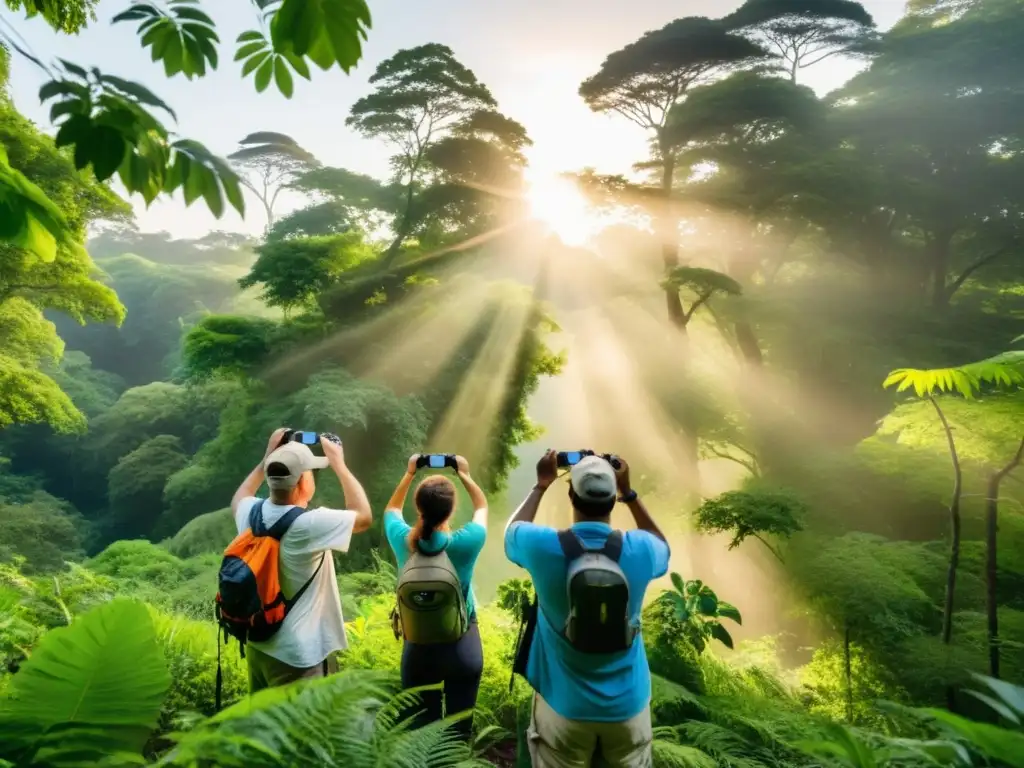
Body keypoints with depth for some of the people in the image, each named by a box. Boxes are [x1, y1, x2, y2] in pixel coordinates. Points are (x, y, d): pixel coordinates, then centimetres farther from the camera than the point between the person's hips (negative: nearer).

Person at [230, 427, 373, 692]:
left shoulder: (252, 512, -7)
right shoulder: (310, 523, -27)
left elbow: (238, 498, 19)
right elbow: (364, 516, -11)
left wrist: (269, 457, 16)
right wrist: (338, 463, -7)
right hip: (298, 656, -7)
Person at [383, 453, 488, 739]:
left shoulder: (403, 541, -16)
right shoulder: (466, 542, -21)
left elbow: (392, 509, 9)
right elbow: (482, 507, 3)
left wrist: (409, 473, 10)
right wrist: (464, 475, 5)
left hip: (418, 645, 2)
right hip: (463, 644, -1)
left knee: (421, 728, 17)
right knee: (459, 728, 15)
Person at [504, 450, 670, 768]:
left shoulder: (542, 546, -19)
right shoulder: (639, 549, -17)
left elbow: (512, 530, 6)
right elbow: (663, 546, 10)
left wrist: (541, 485, 12)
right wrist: (628, 492, 8)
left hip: (564, 705, -1)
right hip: (628, 704, 1)